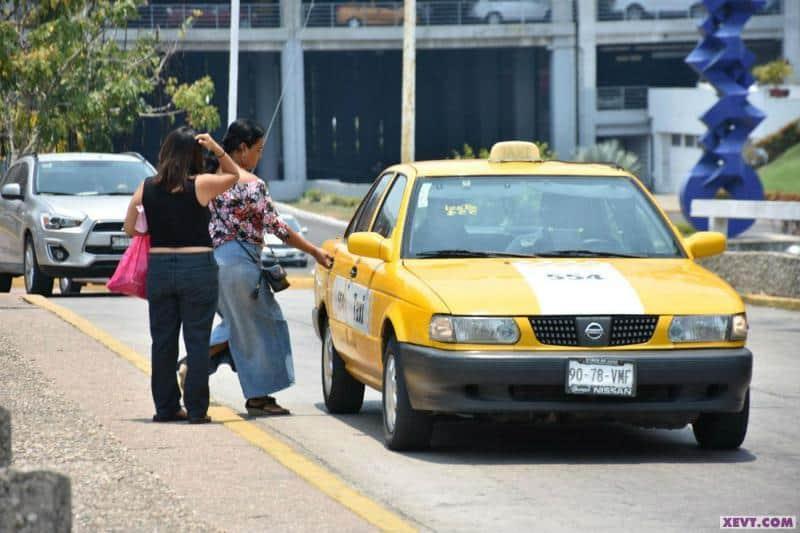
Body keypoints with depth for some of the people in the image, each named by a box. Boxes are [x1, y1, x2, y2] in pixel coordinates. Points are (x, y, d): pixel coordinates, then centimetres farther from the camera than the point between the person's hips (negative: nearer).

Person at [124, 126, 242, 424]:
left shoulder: (147, 189, 0)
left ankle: (165, 407, 14)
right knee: (197, 341, 2)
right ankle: (196, 410, 1)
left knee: (163, 341, 11)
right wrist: (217, 150, 2)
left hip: (159, 268, 3)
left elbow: (130, 228, 4)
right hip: (198, 267, -3)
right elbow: (233, 175, 10)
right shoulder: (201, 186, -8)